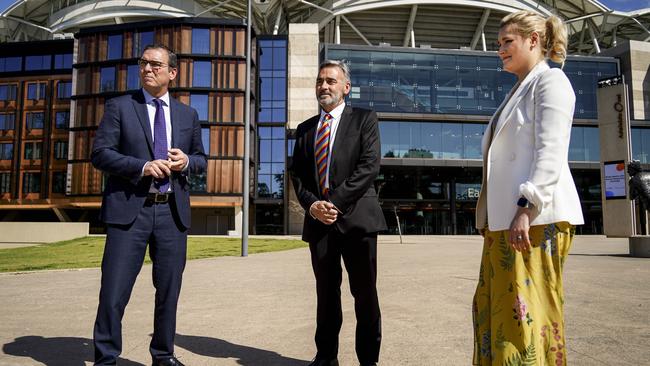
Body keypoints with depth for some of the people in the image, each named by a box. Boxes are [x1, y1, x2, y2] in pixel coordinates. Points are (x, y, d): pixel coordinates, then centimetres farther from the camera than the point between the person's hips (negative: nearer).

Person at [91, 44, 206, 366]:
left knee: (169, 291, 12)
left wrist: (187, 161, -6)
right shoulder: (119, 107, 4)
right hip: (129, 210, -3)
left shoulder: (188, 114, 14)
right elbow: (100, 154, -3)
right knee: (114, 293, -2)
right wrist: (143, 166, -17)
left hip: (172, 212, 3)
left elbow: (201, 160, 18)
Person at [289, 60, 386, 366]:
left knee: (365, 293, 3)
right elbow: (297, 174, 12)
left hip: (356, 217, -3)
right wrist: (312, 205, -6)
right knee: (326, 293, 10)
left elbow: (369, 166, -7)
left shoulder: (364, 119, 5)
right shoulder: (305, 129, 18)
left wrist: (335, 203, -14)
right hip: (318, 221, 4)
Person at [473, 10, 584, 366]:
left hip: (535, 216, -9)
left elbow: (551, 152, -14)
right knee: (493, 307, 9)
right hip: (505, 217, 9)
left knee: (527, 309, -7)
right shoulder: (519, 90, 24)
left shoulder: (550, 80, -1)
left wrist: (526, 208, -22)